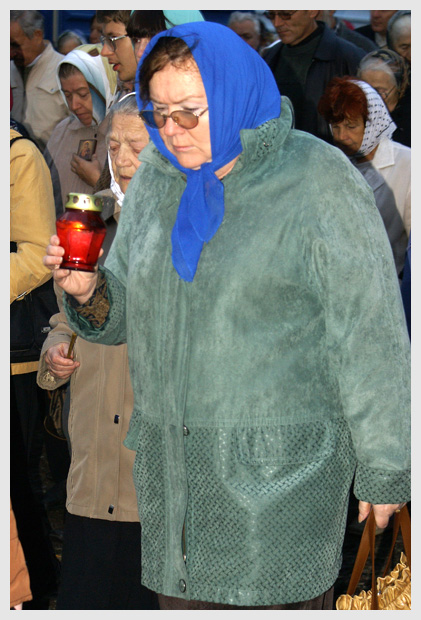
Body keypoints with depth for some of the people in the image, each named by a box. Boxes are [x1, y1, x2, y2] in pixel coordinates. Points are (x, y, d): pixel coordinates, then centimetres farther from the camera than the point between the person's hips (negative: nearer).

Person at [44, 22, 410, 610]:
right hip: (170, 458, 5)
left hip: (281, 467, -5)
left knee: (278, 602, 1)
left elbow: (371, 335, -10)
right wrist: (89, 292, -9)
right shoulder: (155, 178, 7)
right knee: (182, 599, 13)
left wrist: (383, 466, -8)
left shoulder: (318, 182, -11)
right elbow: (128, 312, 15)